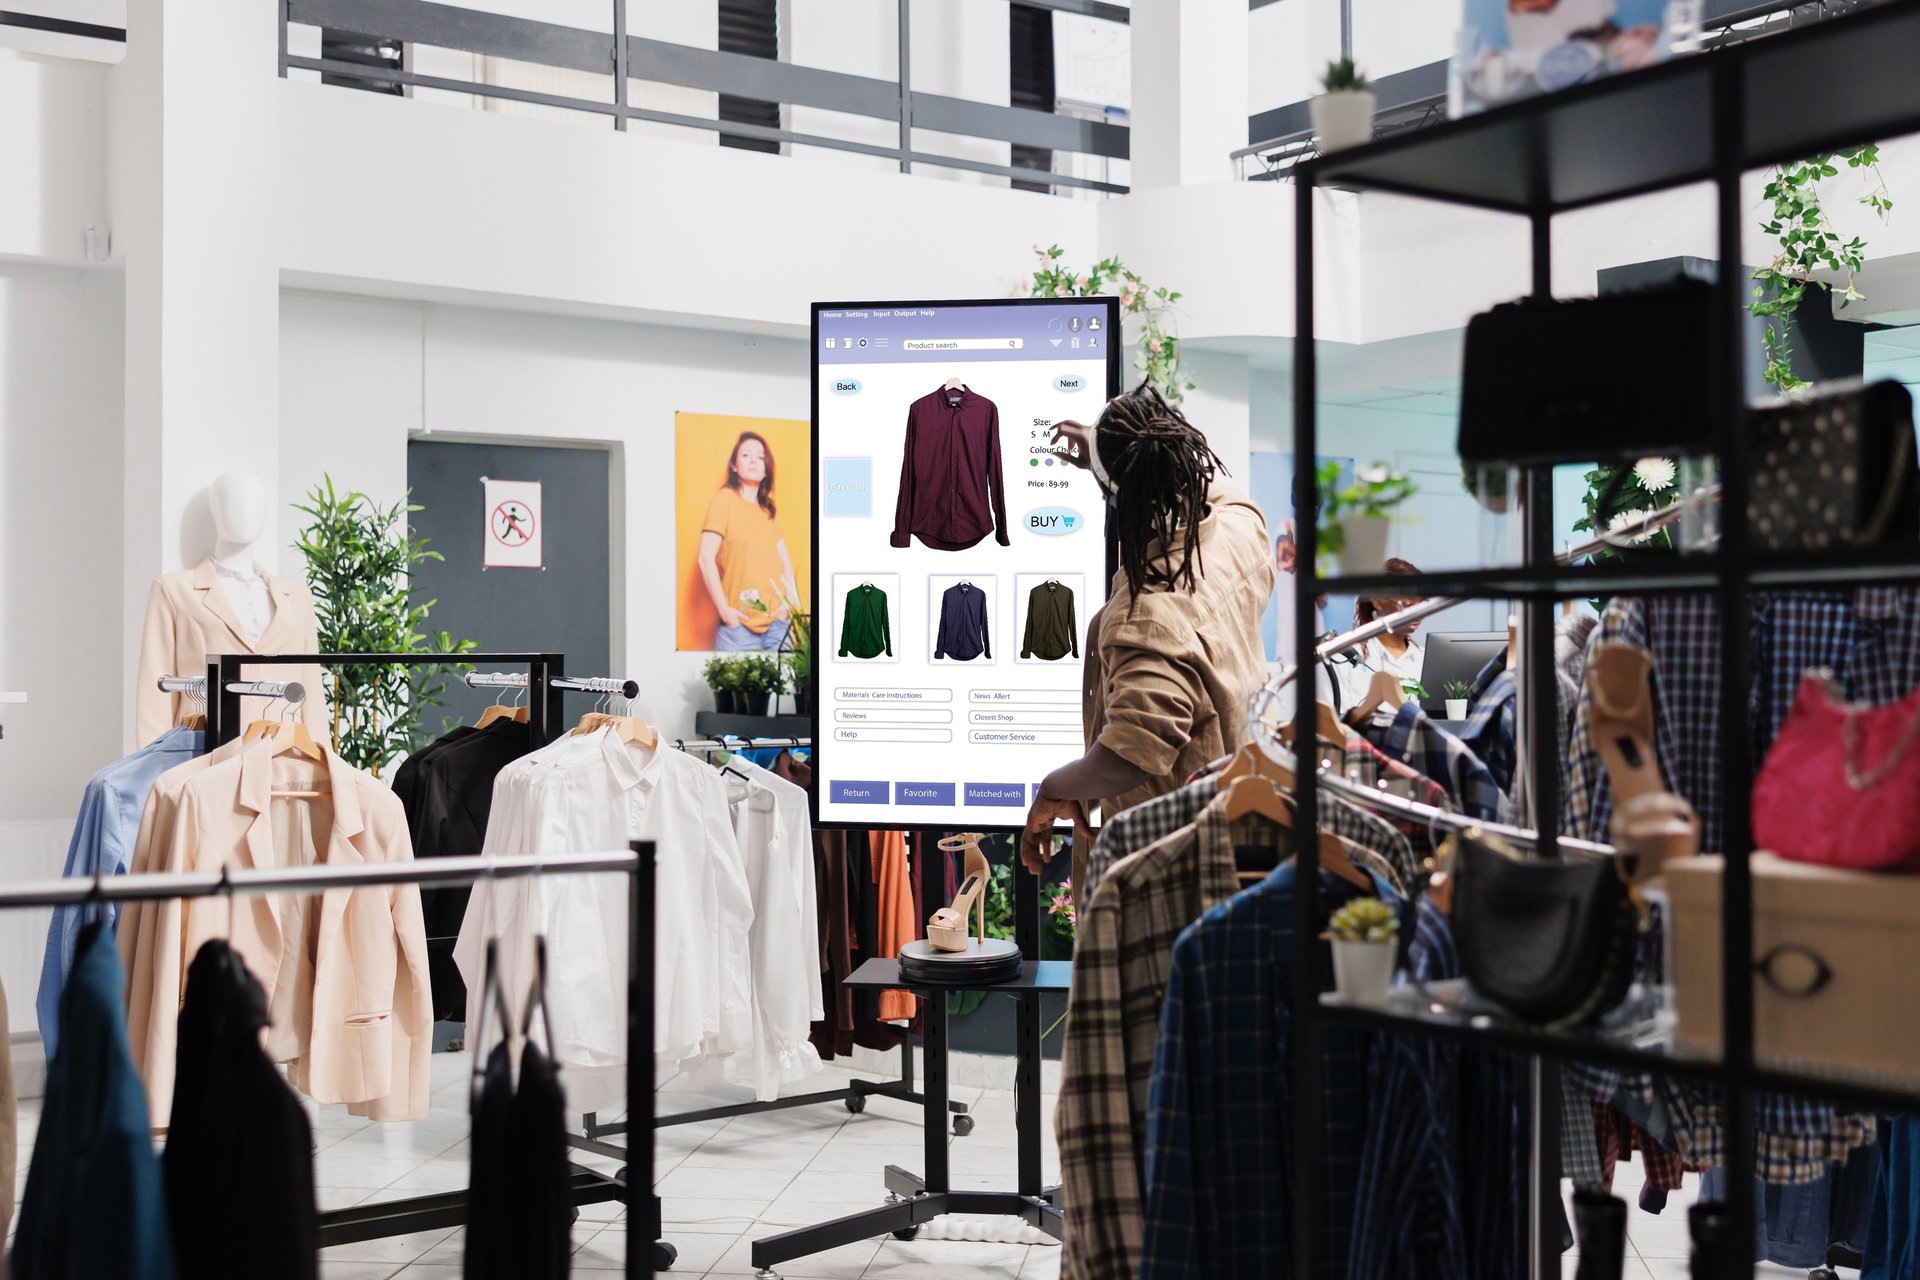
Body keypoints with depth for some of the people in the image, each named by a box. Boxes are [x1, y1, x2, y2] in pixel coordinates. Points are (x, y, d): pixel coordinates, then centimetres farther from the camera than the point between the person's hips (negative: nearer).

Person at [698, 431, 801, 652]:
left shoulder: (768, 509, 16)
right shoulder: (725, 499, -2)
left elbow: (785, 560, 18)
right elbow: (706, 559, -9)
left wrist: (790, 598, 1)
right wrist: (724, 609, -13)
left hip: (778, 623, 5)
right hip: (740, 625, -5)